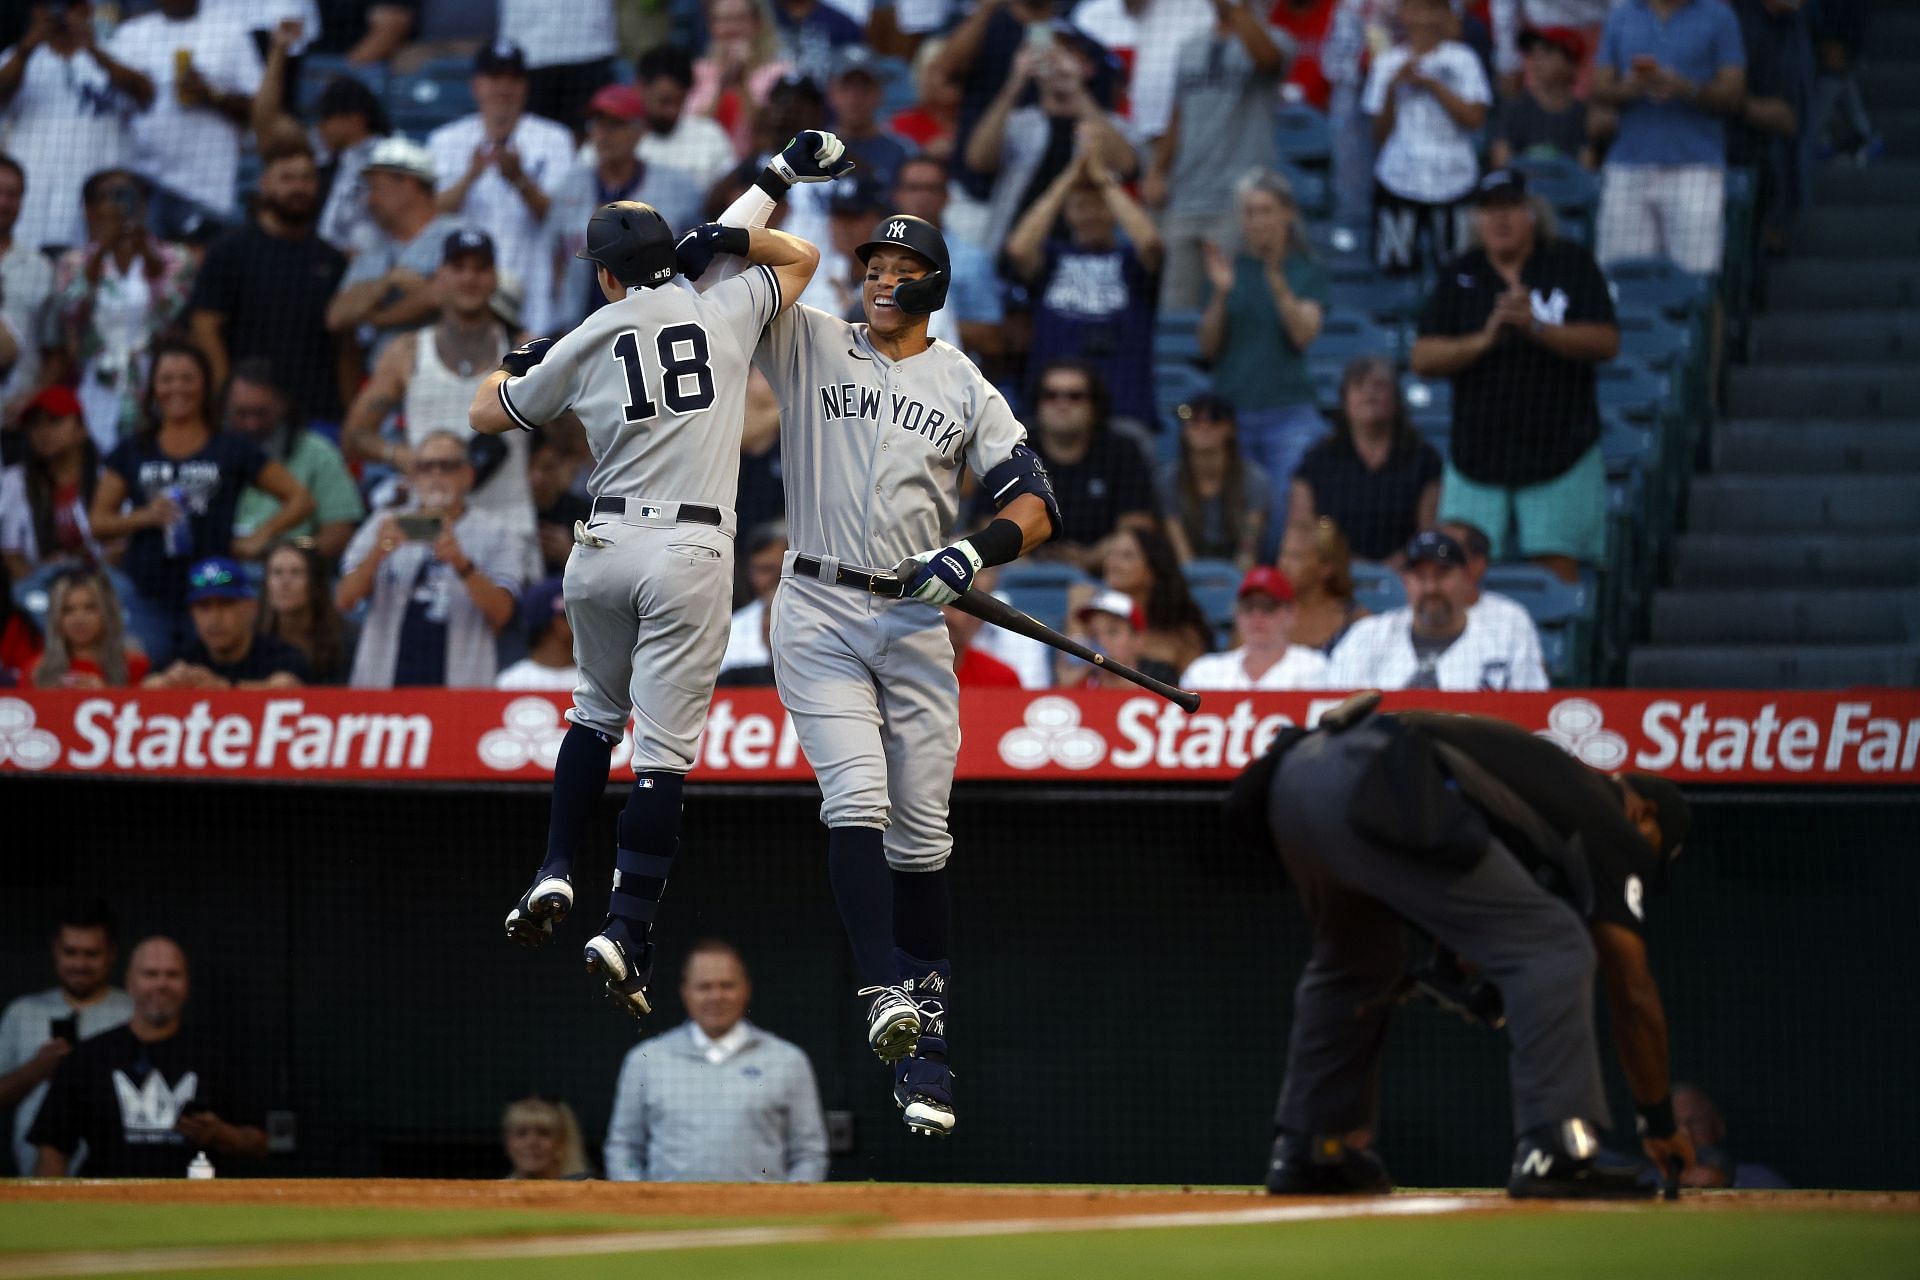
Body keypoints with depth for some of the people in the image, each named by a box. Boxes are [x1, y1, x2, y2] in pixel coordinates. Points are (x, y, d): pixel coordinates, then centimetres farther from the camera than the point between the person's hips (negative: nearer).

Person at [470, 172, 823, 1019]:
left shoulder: (582, 346, 6)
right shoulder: (724, 314, 5)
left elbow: (486, 415, 21)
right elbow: (799, 259, 24)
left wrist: (510, 365, 39)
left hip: (604, 547, 2)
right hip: (692, 553, -2)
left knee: (597, 710, 25)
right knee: (663, 748, -4)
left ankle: (555, 874, 13)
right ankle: (626, 929, -14)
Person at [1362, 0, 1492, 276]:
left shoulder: (1462, 59, 2)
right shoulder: (1387, 64, 7)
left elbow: (1475, 118, -9)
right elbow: (1380, 136, 5)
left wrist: (1431, 84, -13)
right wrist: (1392, 88, -9)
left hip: (1453, 185, -1)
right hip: (1398, 183, 2)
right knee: (1396, 269, -1)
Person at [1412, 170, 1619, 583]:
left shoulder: (1571, 266, 3)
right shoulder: (1460, 278, 8)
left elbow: (1607, 343, -6)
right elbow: (1423, 359, 1)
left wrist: (1536, 327, -19)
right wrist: (1483, 340, -16)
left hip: (1559, 452, -2)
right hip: (1476, 452, 2)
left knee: (1557, 566, -8)